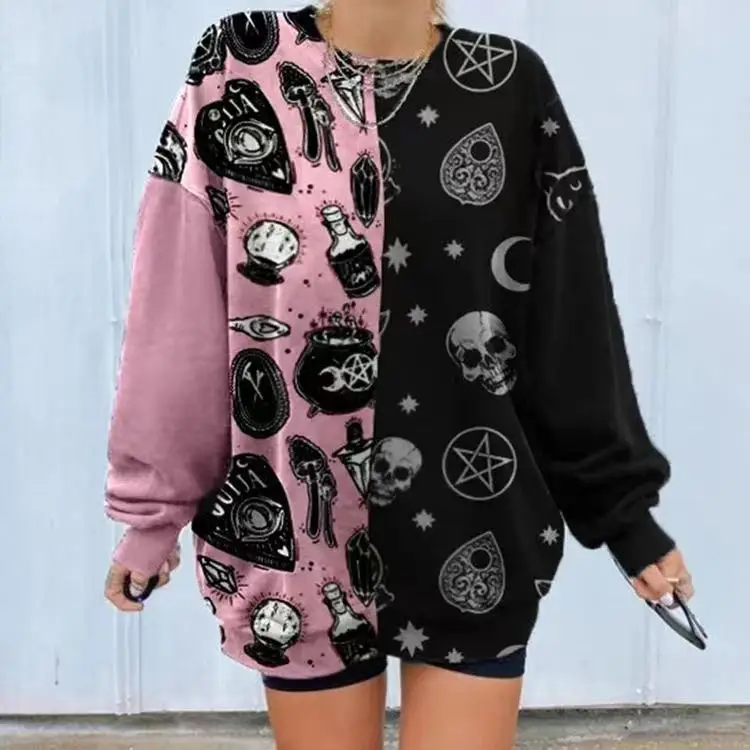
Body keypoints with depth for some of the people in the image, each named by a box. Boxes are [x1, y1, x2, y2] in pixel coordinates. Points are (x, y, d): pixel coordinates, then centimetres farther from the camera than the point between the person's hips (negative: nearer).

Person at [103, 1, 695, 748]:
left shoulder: (512, 85, 2)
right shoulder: (240, 67, -1)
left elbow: (572, 317, 3)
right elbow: (180, 307, -2)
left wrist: (622, 504, 5)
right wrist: (156, 503, 0)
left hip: (473, 528, 1)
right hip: (299, 531, 0)